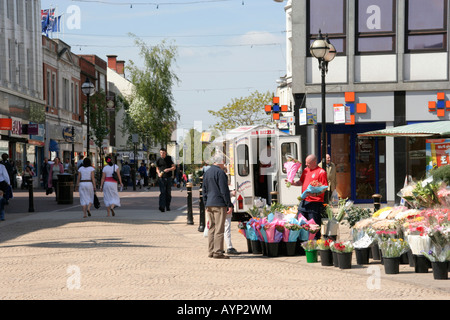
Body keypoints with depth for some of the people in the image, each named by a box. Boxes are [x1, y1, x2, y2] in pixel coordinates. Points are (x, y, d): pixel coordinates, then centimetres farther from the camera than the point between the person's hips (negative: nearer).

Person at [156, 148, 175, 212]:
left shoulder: (169, 158, 4)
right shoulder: (158, 160, 6)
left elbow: (174, 167, 5)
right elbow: (157, 169, 16)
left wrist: (169, 169, -15)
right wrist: (159, 173, -5)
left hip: (168, 178, 1)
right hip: (161, 178, -1)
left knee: (168, 193, 8)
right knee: (162, 192, -14)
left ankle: (168, 206, 21)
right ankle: (162, 207, -24)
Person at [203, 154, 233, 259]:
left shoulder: (207, 172, 15)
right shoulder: (220, 172, -11)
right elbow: (224, 190, -13)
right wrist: (229, 205, -10)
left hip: (209, 204, 8)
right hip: (219, 204, -8)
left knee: (211, 228, 12)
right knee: (219, 229, -6)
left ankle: (211, 251, 13)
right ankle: (218, 252, -8)